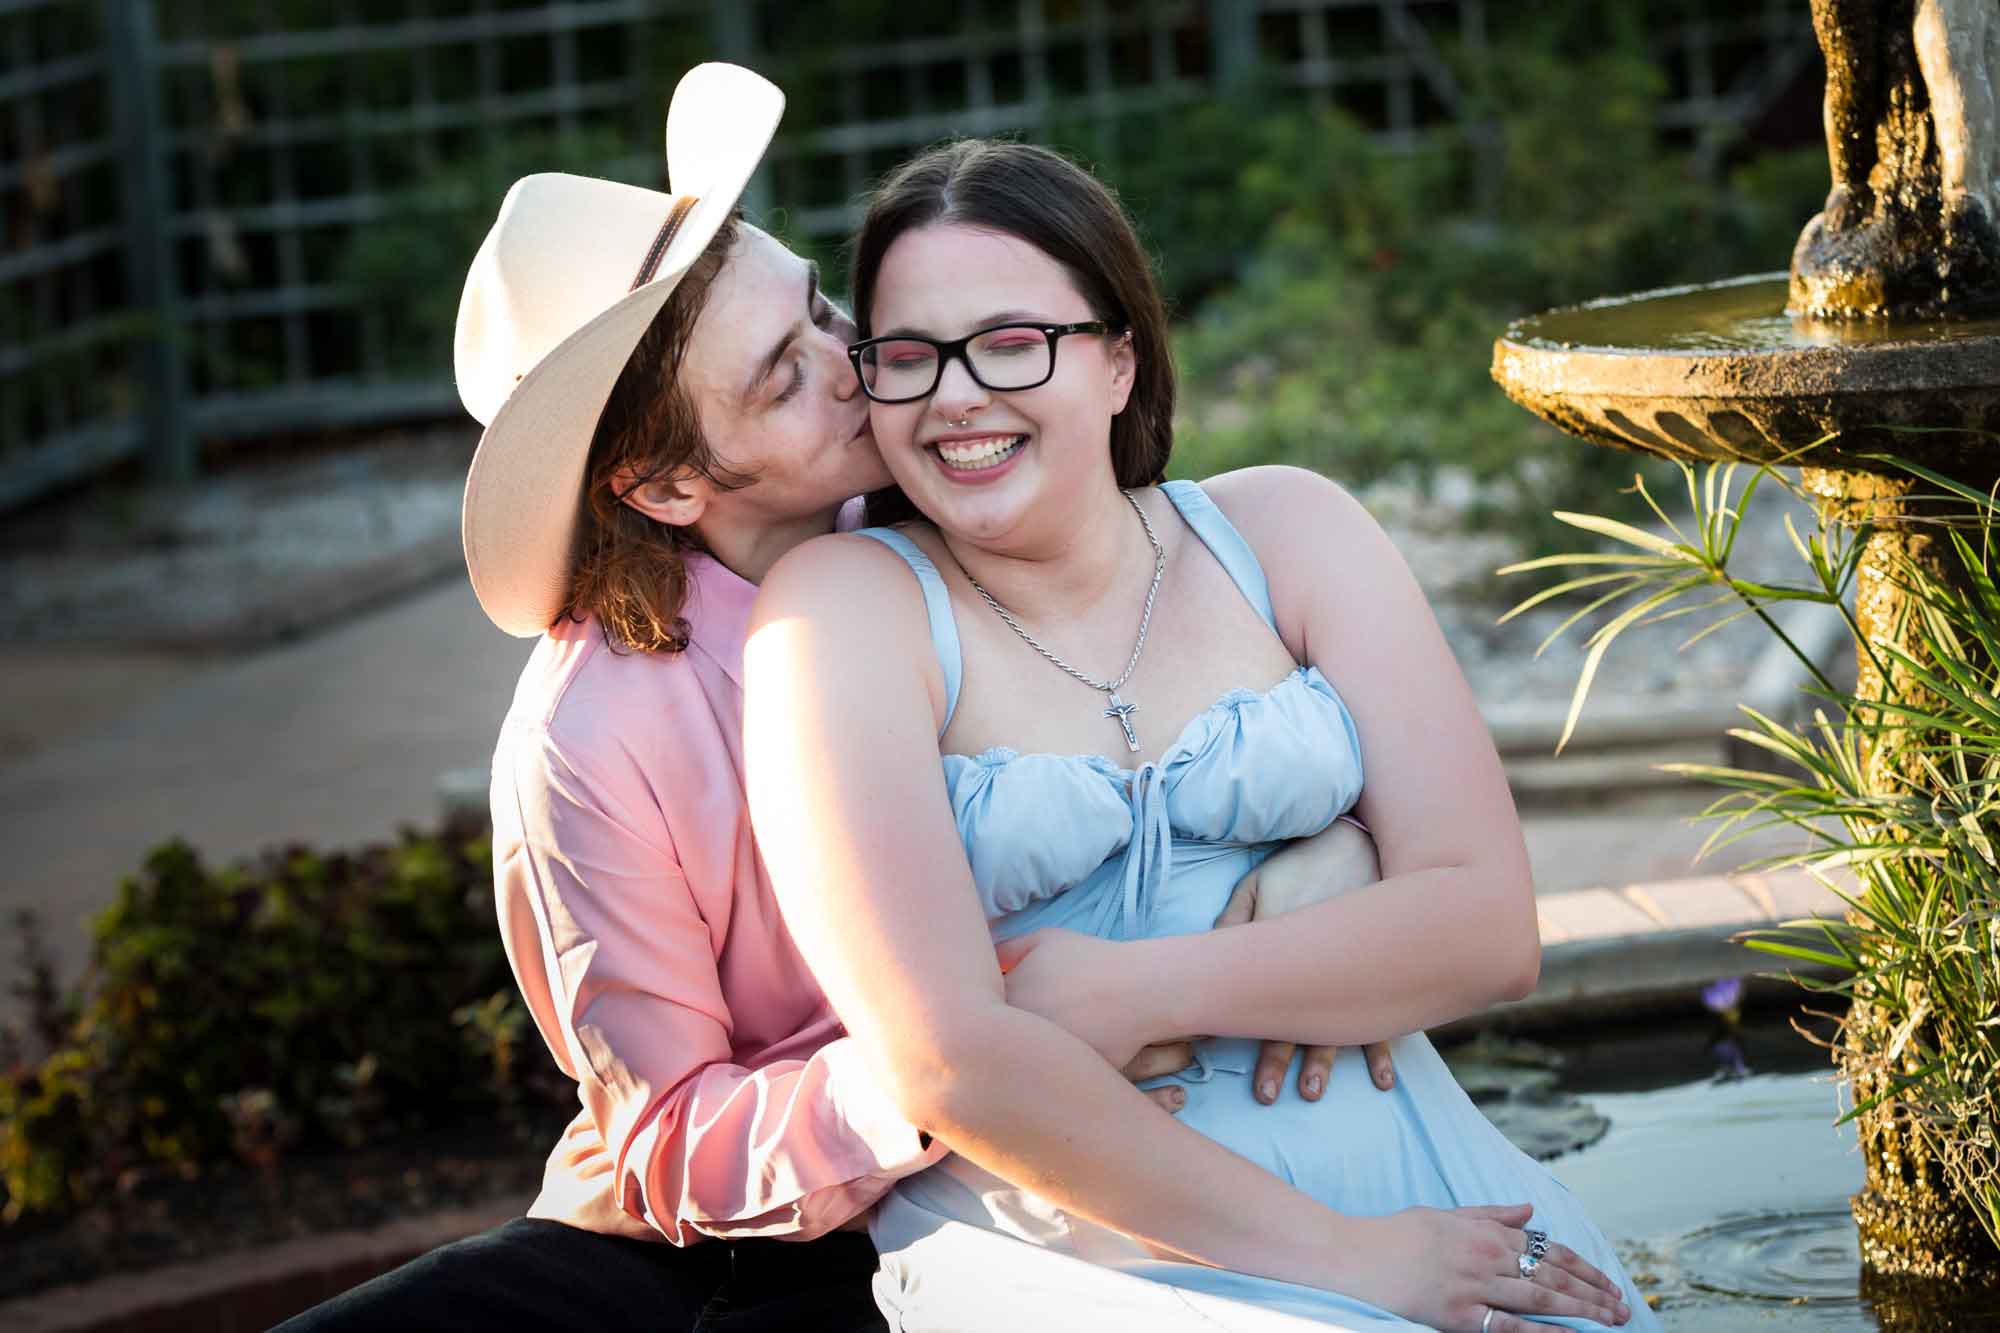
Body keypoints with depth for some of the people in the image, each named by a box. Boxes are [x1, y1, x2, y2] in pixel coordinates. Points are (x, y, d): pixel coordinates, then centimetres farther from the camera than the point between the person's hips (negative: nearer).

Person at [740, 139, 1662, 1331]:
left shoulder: (1282, 531, 9)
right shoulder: (848, 604, -1)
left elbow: (1488, 928, 1)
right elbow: (947, 1058, -12)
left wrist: (1138, 992, -11)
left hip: (1399, 1176, 4)